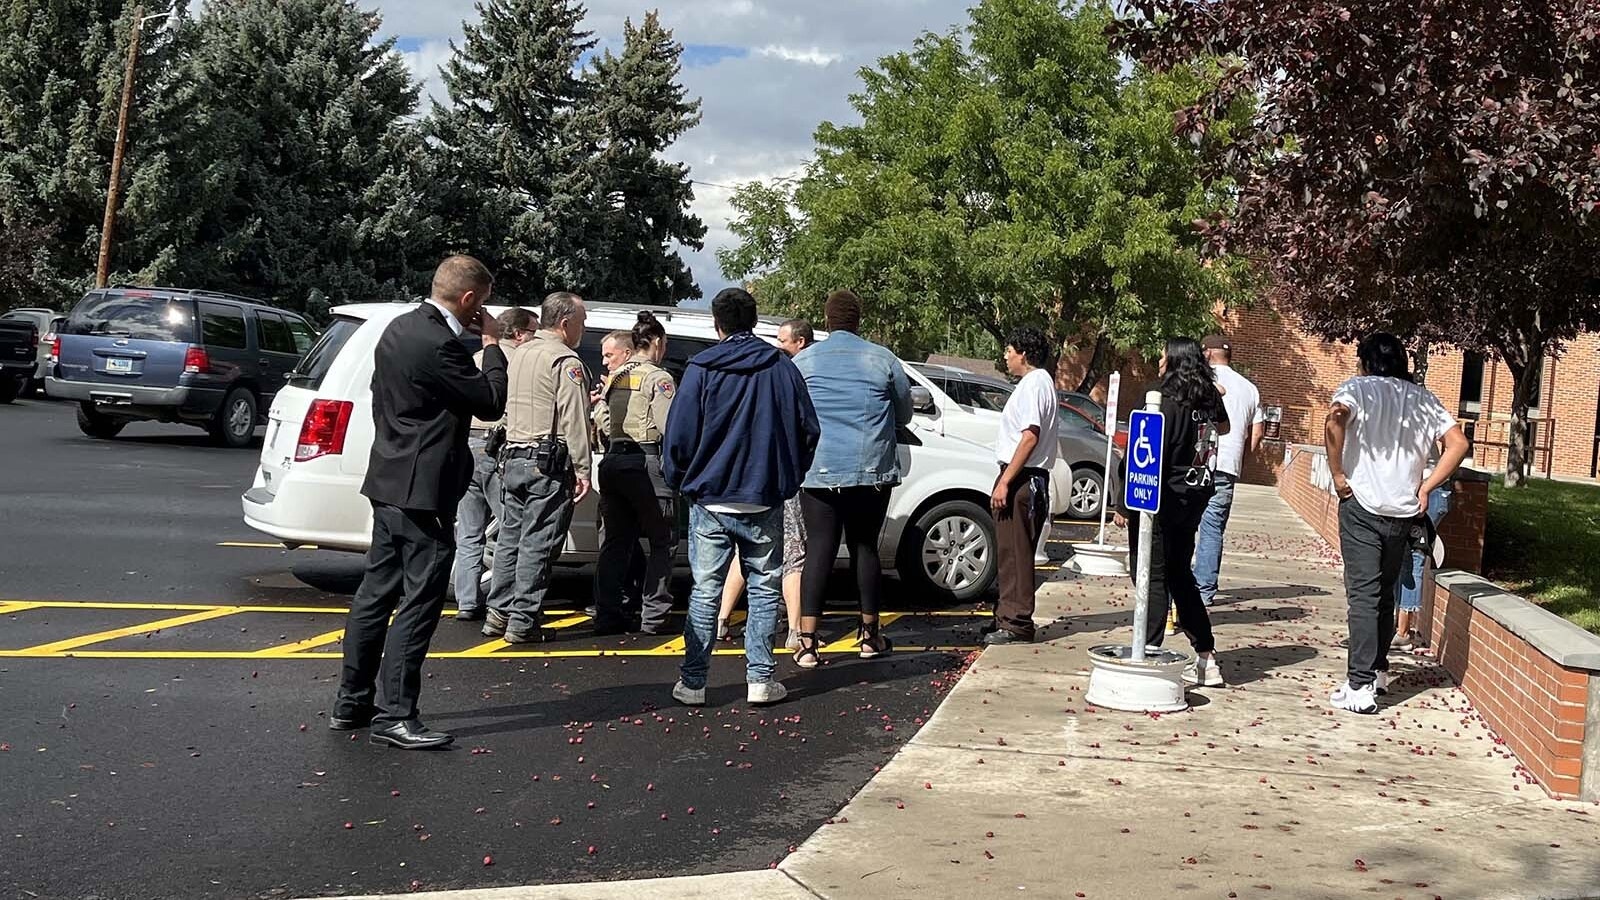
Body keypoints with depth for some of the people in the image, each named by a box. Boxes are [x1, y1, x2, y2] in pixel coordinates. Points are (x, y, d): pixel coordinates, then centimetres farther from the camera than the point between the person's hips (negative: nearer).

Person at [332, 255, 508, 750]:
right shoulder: (438, 343, -21)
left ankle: (351, 703, 23)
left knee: (377, 592, 15)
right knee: (419, 602, -5)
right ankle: (394, 715, -2)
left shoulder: (400, 328, 10)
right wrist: (492, 345, -4)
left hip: (390, 483, 10)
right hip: (422, 489, -10)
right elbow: (491, 403, -14)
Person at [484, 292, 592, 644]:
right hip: (548, 463, -8)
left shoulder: (520, 354, 16)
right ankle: (523, 621, -3)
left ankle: (498, 614, 16)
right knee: (538, 543, -4)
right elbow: (573, 420, -16)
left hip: (513, 457, 8)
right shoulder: (565, 361, -11)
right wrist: (582, 470, -15)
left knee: (511, 537, 14)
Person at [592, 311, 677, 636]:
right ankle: (653, 617, 0)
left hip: (613, 462, 7)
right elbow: (670, 427, -14)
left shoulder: (614, 377, 13)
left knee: (615, 541, 11)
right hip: (646, 461, -7)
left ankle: (607, 615, 11)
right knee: (662, 542, 4)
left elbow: (599, 420, 13)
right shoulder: (658, 378, -8)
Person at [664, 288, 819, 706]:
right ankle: (760, 680, 6)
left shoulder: (701, 369, -4)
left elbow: (679, 433, -6)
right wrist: (788, 478, 18)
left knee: (705, 590, 4)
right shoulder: (782, 368, 2)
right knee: (764, 587, 9)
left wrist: (679, 481, 9)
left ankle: (693, 682, 5)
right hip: (764, 500, 1)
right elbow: (808, 430, 5)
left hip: (709, 498, -1)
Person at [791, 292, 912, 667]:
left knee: (819, 549, -2)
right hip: (872, 471, 0)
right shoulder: (883, 360, 1)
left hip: (819, 471, 0)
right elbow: (904, 415, 12)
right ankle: (869, 635, 20)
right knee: (865, 547, 12)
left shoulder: (802, 362, 2)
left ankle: (807, 642, -10)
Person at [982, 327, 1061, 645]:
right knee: (1010, 551, 15)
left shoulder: (1034, 383, -12)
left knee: (1015, 552, -8)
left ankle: (1016, 623, -6)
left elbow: (1030, 436, -21)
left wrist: (1005, 481, -22)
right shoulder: (1038, 381, 19)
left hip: (1021, 479, -11)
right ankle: (1008, 616, 22)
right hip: (1023, 478, 11)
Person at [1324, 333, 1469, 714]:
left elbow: (1334, 418, -21)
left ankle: (1360, 688, -9)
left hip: (1363, 505, -4)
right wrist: (1425, 487, 8)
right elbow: (1458, 443, 8)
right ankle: (1378, 671, 28)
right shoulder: (1423, 400, 14)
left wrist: (1337, 474, -13)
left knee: (1363, 594, -4)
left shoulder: (1357, 389, 0)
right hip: (1404, 511, 5)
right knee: (1385, 593, 19)